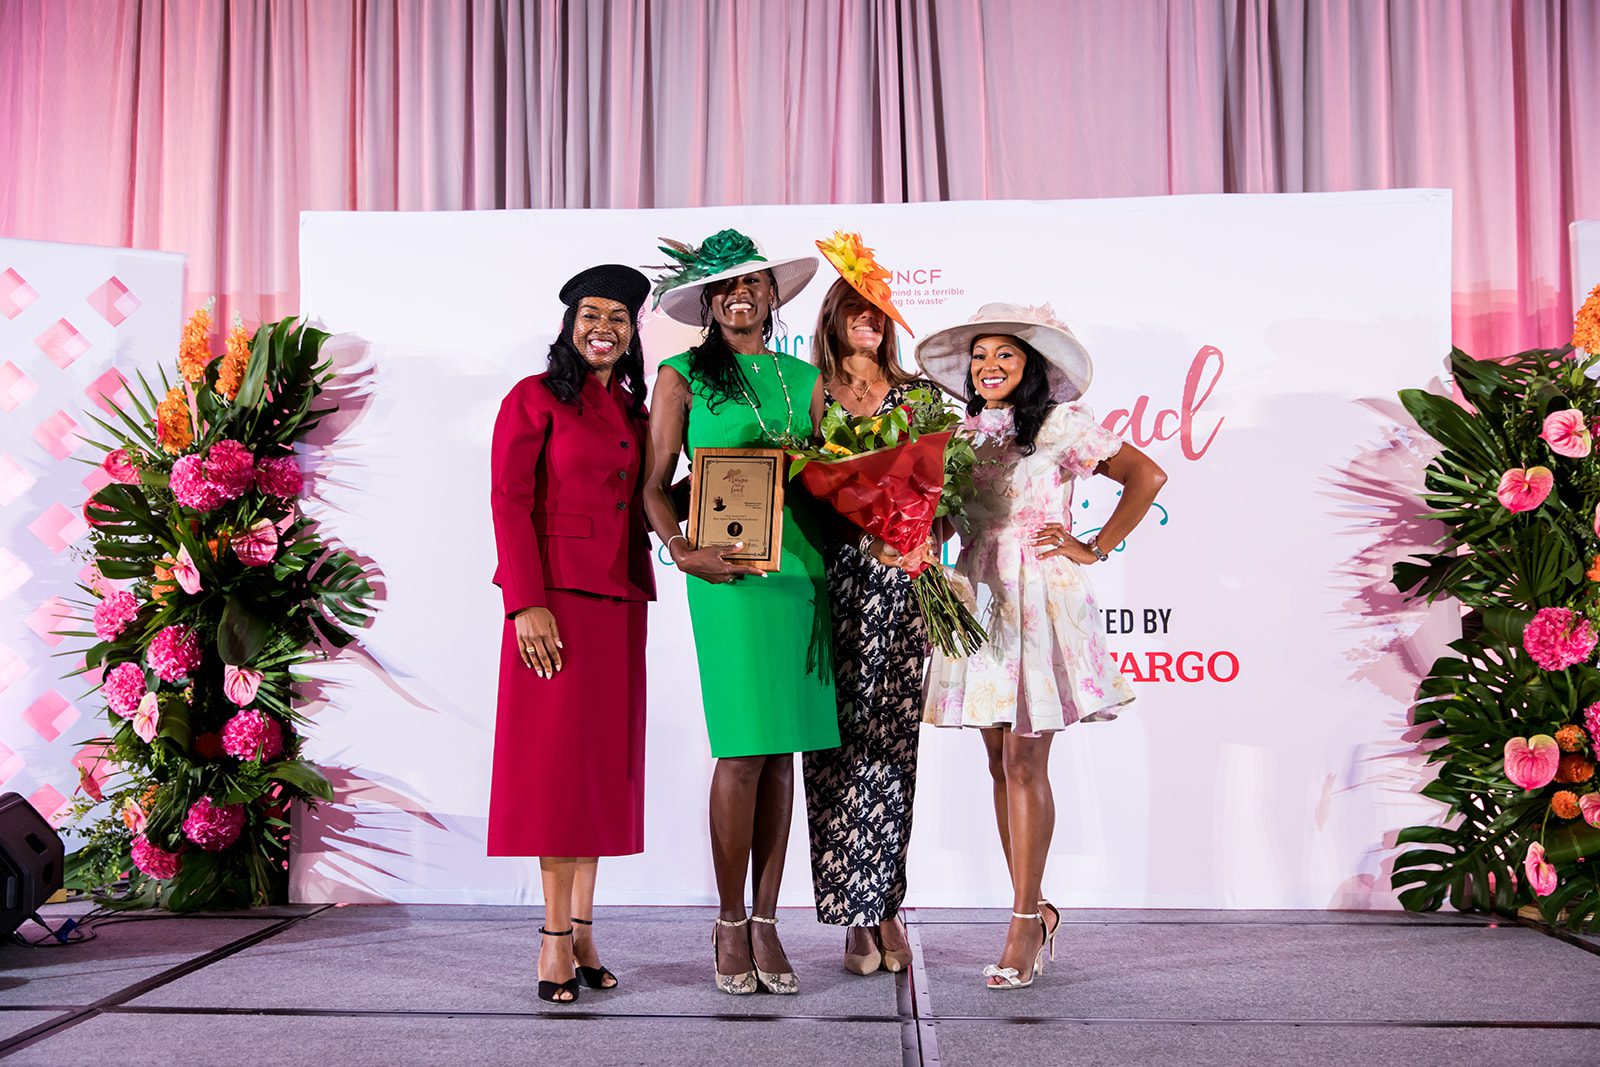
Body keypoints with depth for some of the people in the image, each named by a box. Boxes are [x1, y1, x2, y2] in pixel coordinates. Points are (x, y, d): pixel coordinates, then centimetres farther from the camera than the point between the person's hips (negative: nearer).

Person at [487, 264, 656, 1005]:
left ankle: (582, 929, 14)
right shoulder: (535, 399, 0)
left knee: (604, 759, 6)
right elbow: (508, 501, -8)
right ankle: (558, 935, 1)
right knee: (556, 756, -5)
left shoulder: (633, 413, 17)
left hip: (618, 600, 6)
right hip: (555, 596, -6)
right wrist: (527, 603, -16)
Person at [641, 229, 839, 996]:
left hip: (803, 570, 4)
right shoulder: (683, 376, 6)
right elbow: (655, 485, 2)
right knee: (743, 747, -7)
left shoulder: (804, 378, 17)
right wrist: (684, 551, -14)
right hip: (731, 571, -4)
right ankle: (730, 925, 7)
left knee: (784, 746, 5)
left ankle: (765, 922, 13)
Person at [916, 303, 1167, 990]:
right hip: (980, 601, 6)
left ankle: (1024, 923, 0)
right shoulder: (963, 434, 14)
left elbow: (1147, 476, -6)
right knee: (1001, 763, 7)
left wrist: (1095, 549, -6)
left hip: (1040, 601, -5)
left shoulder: (1059, 426, -3)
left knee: (1025, 764, -7)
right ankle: (1034, 910, 18)